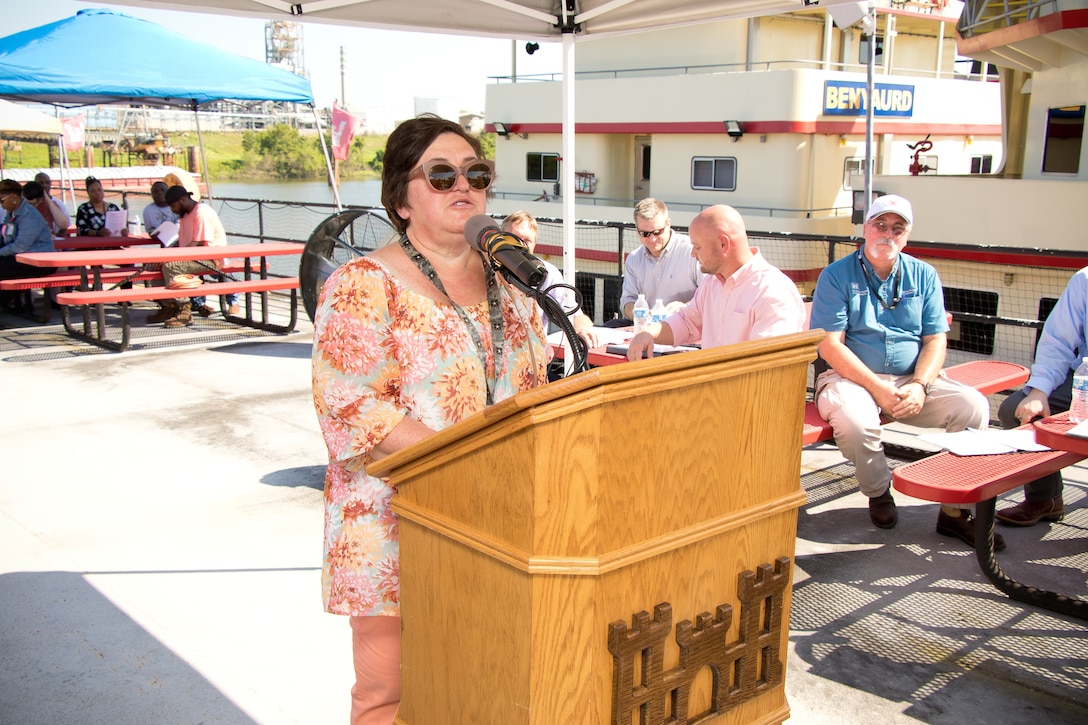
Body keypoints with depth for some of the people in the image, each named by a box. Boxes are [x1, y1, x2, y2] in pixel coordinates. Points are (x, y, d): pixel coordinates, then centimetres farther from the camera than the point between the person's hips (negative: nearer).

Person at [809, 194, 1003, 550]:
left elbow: (935, 341, 5)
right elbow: (830, 346, -11)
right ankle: (878, 493, -4)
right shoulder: (837, 276, -3)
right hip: (850, 377, -4)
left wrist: (919, 386, -14)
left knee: (973, 406, -19)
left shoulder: (924, 276, 10)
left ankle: (955, 509, -5)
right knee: (854, 419, -36)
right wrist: (878, 389, -19)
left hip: (911, 379, 4)